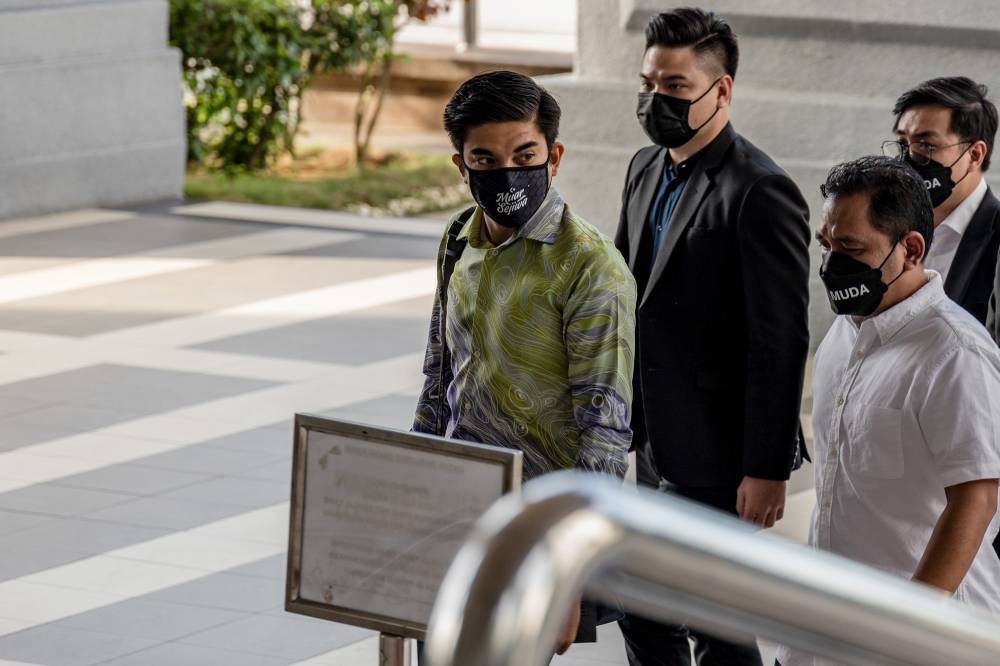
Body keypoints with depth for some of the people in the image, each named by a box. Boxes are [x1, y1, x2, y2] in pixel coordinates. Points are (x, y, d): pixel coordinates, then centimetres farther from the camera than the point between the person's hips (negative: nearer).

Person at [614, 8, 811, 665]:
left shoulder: (762, 192, -18)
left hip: (715, 457, -8)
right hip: (652, 447, 8)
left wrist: (768, 470, -20)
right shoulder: (647, 169, 9)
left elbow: (781, 343, -19)